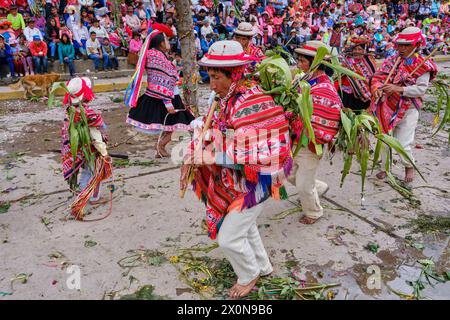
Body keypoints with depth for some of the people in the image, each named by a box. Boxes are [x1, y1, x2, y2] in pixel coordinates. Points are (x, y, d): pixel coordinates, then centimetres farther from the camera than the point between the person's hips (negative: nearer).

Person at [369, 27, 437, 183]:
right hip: (388, 107, 4)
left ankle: (409, 166, 25)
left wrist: (398, 89, -27)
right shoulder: (392, 60, 3)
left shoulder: (423, 66, -7)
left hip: (408, 110, -4)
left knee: (403, 144, -5)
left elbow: (420, 89, -16)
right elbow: (378, 76, -3)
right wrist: (377, 87, -25)